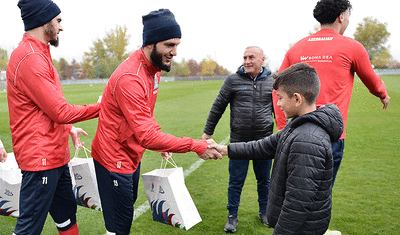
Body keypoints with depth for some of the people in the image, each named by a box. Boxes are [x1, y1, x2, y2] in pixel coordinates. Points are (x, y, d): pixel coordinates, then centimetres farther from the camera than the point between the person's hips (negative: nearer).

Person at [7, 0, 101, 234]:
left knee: (66, 212, 21)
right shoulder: (30, 58, -19)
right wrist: (100, 107, -8)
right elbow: (61, 111, -19)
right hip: (41, 158, -10)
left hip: (55, 156, 10)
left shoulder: (38, 55, 13)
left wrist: (68, 128, 15)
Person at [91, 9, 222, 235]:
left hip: (133, 155, 9)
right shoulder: (130, 78, -30)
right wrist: (196, 146, -31)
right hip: (114, 159, -9)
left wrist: (161, 140, 4)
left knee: (128, 207, 23)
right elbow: (146, 136, -34)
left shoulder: (154, 68, 2)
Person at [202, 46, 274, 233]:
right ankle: (232, 216, 25)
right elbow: (218, 107, 4)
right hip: (239, 141, -2)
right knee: (236, 181, 6)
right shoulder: (233, 80, -1)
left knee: (264, 179, 15)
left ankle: (264, 212, 36)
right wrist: (208, 132, 5)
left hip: (264, 140, 2)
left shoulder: (271, 81, 5)